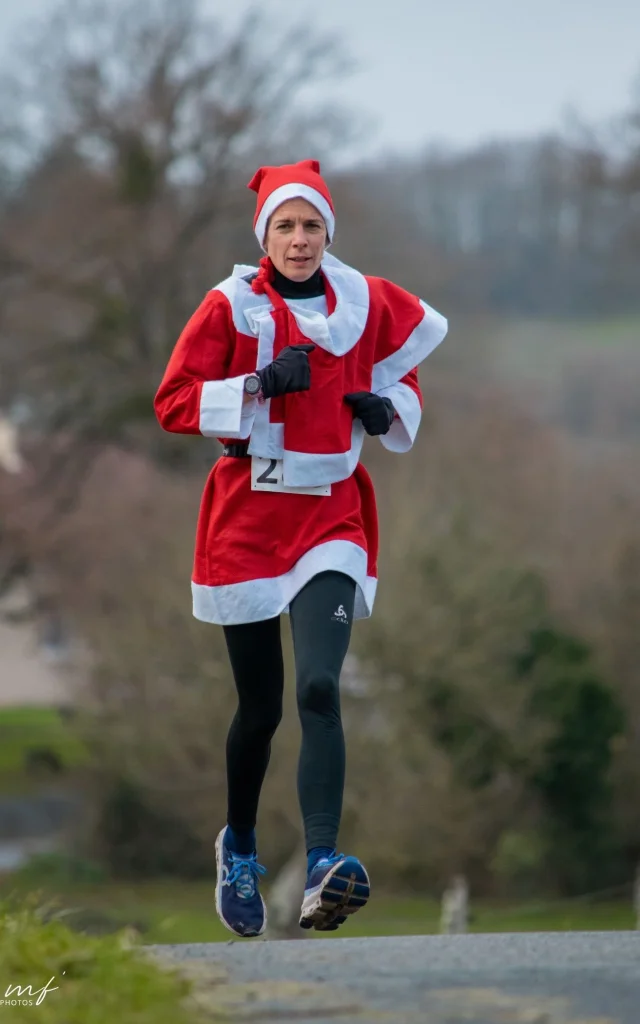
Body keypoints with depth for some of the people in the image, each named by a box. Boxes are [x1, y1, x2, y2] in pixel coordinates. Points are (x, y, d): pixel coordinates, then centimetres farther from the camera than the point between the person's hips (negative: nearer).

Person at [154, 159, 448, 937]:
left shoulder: (365, 303, 4)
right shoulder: (231, 307, -4)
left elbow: (402, 368, 21)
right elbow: (173, 403, -7)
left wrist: (389, 406, -1)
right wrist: (261, 384, -18)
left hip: (331, 518, 1)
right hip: (246, 516, -1)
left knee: (320, 690, -20)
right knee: (260, 709, 7)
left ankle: (322, 876, -30)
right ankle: (238, 851, 35)